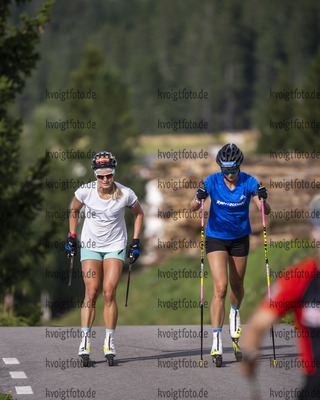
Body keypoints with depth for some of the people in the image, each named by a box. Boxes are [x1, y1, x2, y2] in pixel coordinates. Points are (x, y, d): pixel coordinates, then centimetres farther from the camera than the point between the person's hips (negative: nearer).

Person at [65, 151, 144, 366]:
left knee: (109, 293, -11)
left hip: (116, 246, -1)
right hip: (90, 245, 1)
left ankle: (110, 342, -2)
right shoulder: (85, 191, -13)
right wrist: (72, 238, 8)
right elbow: (74, 211, 8)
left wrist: (136, 242, 2)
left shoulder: (125, 194, -15)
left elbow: (139, 213, 5)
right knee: (91, 293, -9)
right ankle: (85, 342, -7)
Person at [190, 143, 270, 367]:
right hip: (216, 238, -2)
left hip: (240, 238, 2)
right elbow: (193, 208, -20)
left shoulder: (248, 182, -13)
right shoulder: (212, 181, -15)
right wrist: (199, 199, -42)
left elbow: (265, 211, -18)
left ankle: (235, 314, 51)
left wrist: (263, 201, -40)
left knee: (237, 286, 15)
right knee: (220, 288, -14)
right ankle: (217, 343, -15)